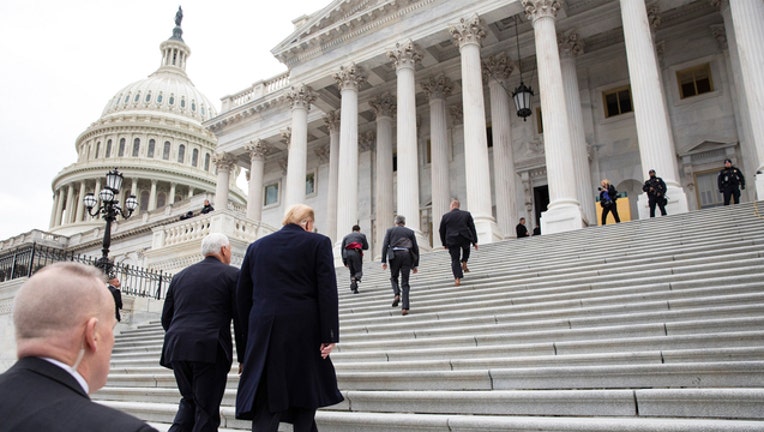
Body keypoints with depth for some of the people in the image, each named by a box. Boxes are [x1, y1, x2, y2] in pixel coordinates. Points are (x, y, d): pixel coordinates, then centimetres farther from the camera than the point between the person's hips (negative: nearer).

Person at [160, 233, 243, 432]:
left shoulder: (180, 276, 17)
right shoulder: (232, 275, 3)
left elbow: (166, 318, 17)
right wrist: (243, 357, 5)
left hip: (177, 348, 5)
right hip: (210, 349, -5)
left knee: (189, 401, 22)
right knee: (207, 409, 5)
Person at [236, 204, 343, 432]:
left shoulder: (256, 246, 12)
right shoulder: (318, 242, 1)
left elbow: (242, 294, 13)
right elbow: (327, 291, -7)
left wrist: (249, 334, 19)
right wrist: (330, 335, -6)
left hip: (264, 331, 3)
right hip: (304, 331, -2)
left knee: (265, 401, 4)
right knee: (305, 393, 14)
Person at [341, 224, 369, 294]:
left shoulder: (346, 237, 25)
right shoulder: (362, 235, 18)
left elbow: (342, 249, 16)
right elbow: (366, 247, 16)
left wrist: (345, 262, 16)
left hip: (347, 253, 3)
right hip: (356, 253, -3)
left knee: (352, 272, 13)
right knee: (359, 271, 2)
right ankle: (356, 279, -31)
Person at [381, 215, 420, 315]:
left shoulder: (390, 230, 14)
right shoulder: (410, 232, 17)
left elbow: (385, 245, 2)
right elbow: (415, 248, 12)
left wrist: (384, 261, 0)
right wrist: (416, 264, 15)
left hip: (395, 255, -1)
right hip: (407, 255, 1)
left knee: (394, 277, 21)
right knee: (405, 283, 3)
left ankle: (397, 294, -6)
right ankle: (405, 307, -5)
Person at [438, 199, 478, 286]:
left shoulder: (445, 216, 2)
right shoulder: (466, 214, 4)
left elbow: (441, 231, 7)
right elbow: (472, 228, 3)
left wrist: (444, 243, 17)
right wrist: (475, 241, 5)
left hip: (452, 241, -1)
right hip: (465, 239, 1)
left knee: (455, 260, 4)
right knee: (466, 248, 35)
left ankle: (457, 279, -8)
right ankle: (464, 264, 21)